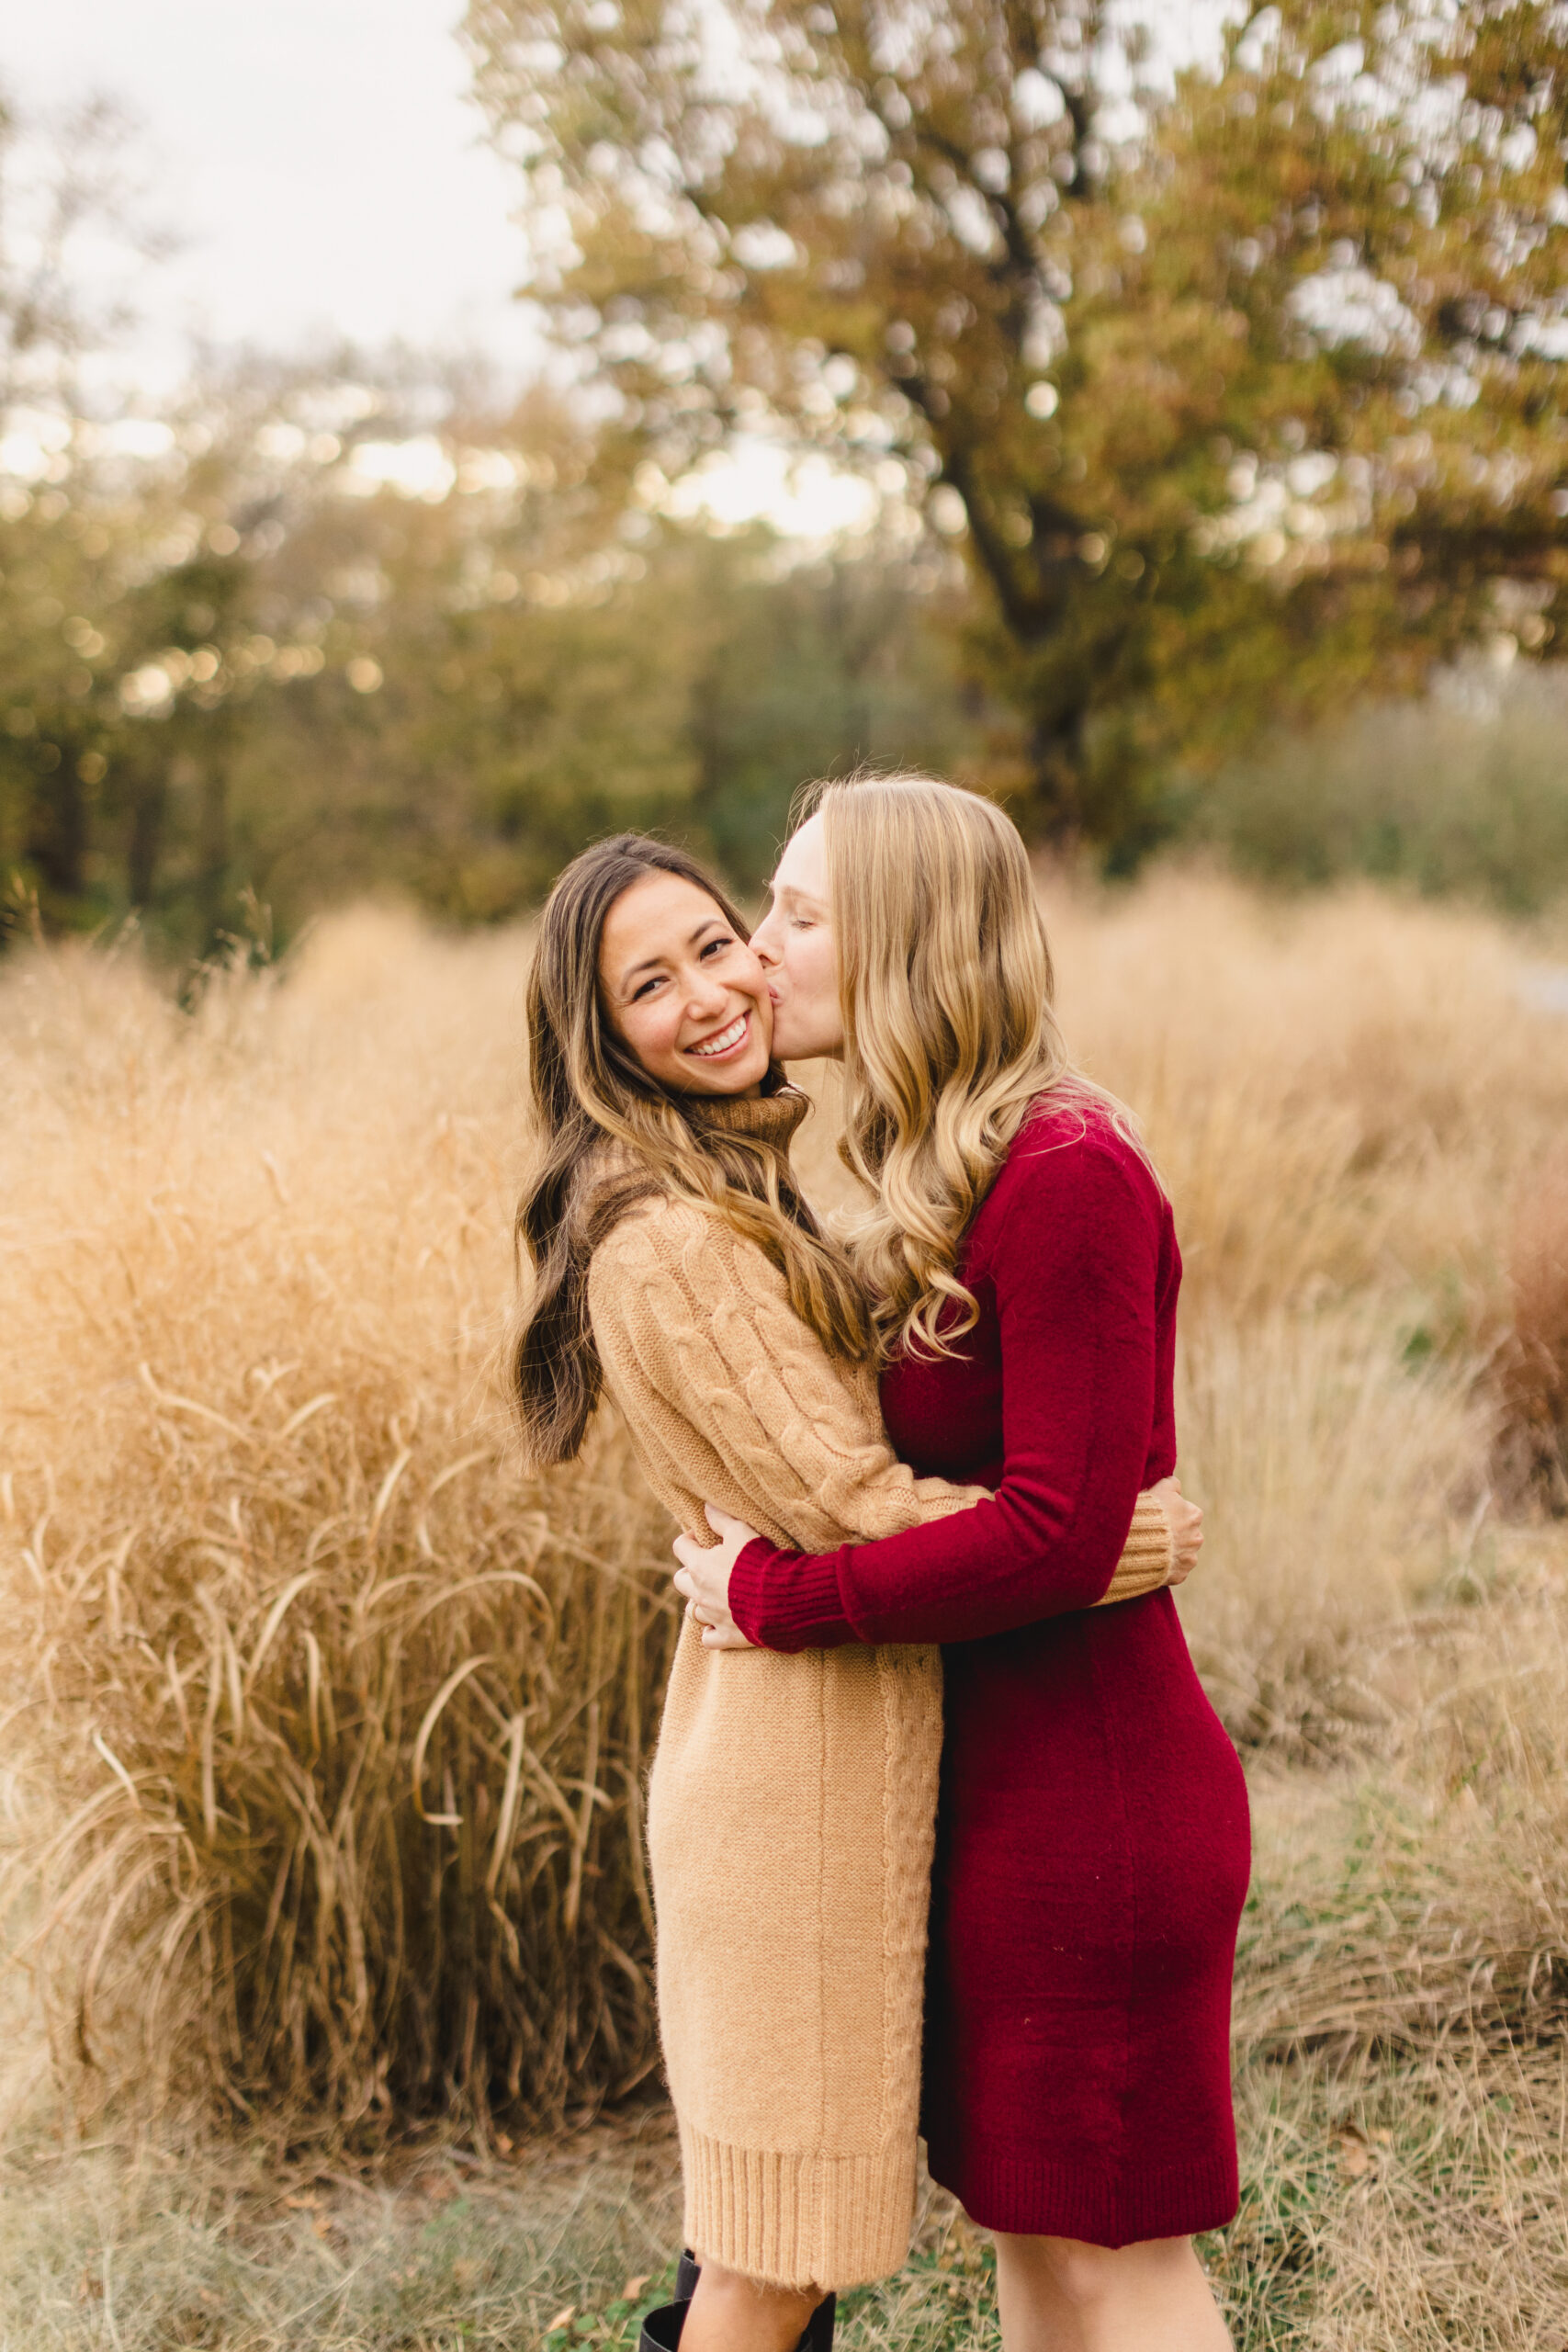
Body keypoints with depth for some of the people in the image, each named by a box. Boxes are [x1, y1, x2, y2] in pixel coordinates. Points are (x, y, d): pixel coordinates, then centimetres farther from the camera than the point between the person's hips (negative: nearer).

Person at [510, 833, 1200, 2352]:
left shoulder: (760, 1181, 11)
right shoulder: (670, 1242, -20)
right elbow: (854, 1510, -21)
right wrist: (1113, 1547, -14)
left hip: (836, 1733, 9)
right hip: (804, 1752, -9)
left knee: (778, 2220, 23)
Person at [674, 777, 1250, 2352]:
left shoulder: (1067, 1176, -21)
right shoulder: (943, 1174, 7)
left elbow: (1058, 1534, -25)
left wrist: (777, 1598, -18)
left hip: (1088, 1792, -9)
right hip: (996, 1782, 9)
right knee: (1026, 2225, 20)